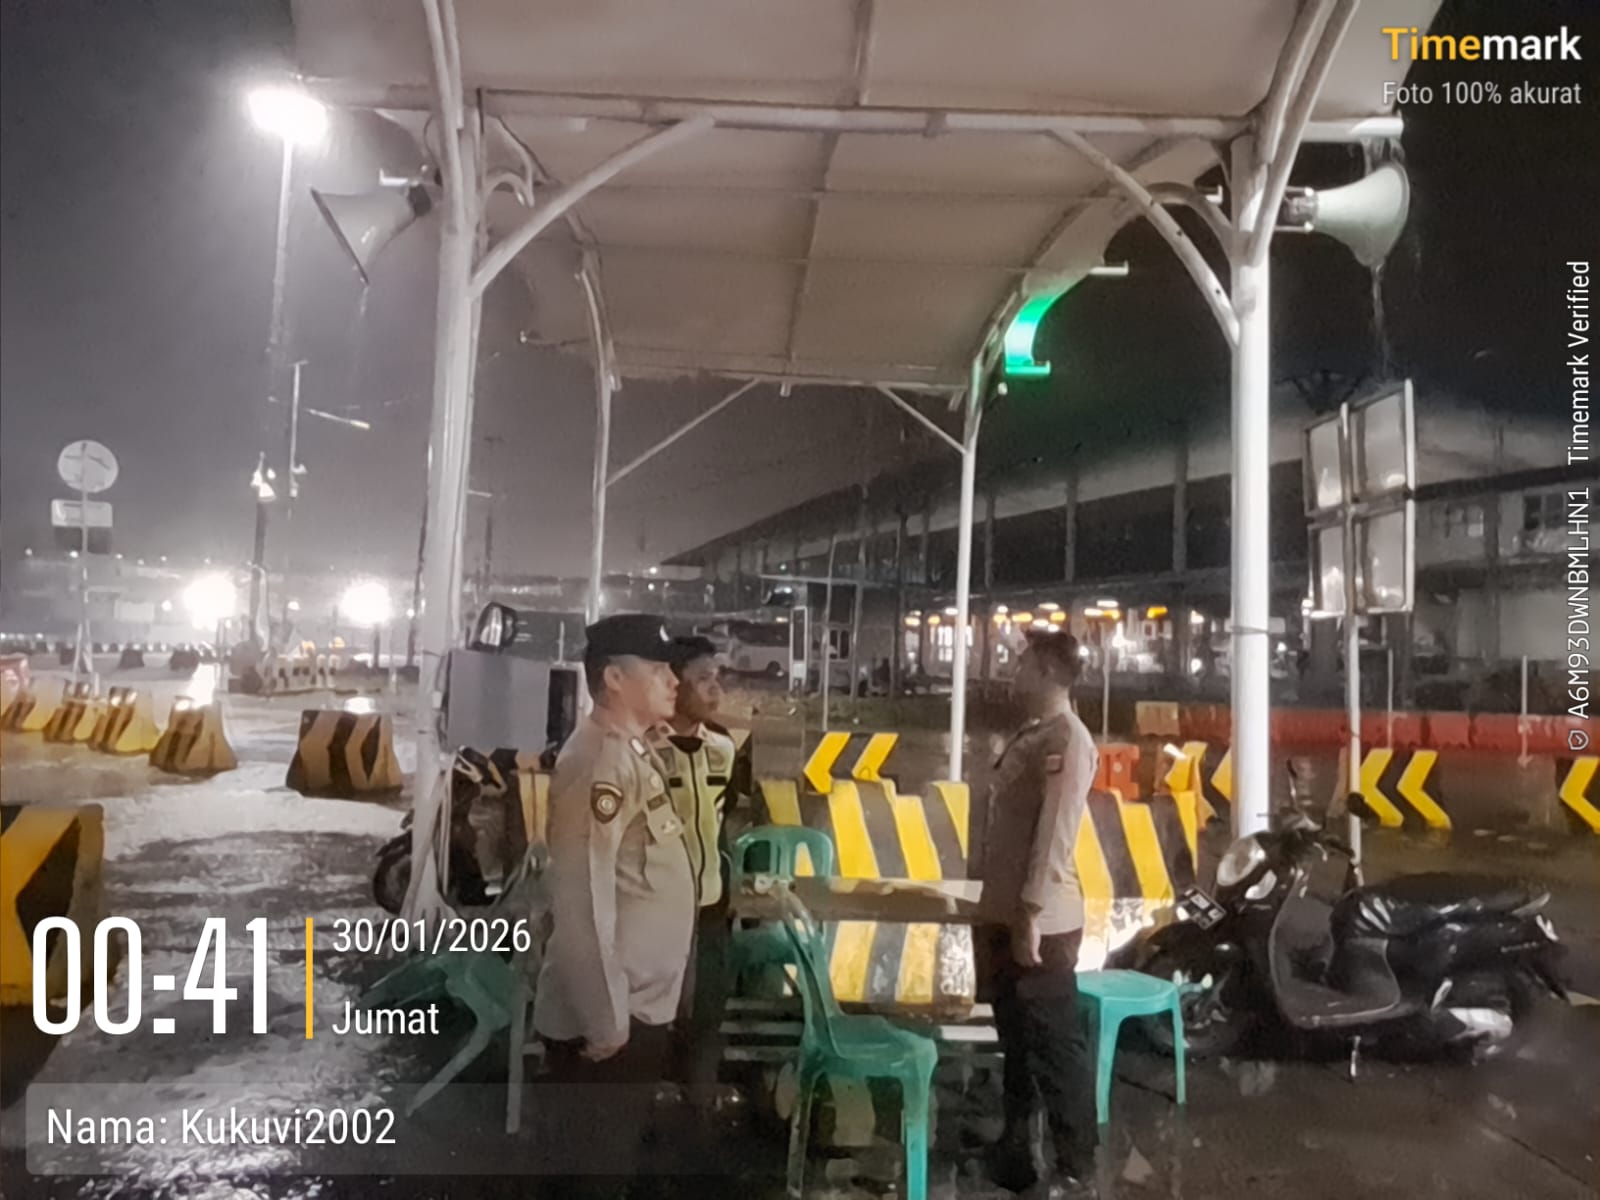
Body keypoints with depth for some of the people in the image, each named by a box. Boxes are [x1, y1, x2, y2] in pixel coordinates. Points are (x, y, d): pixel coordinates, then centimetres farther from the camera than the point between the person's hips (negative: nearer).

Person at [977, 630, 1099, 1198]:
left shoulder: (1067, 739, -14)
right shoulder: (1027, 736, 14)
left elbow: (1055, 833, -20)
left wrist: (1031, 915, -22)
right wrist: (997, 913, 17)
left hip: (1040, 924, -9)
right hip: (1004, 916, 9)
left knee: (1055, 1048, 4)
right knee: (1016, 1042, 18)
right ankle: (1013, 1153, 31)